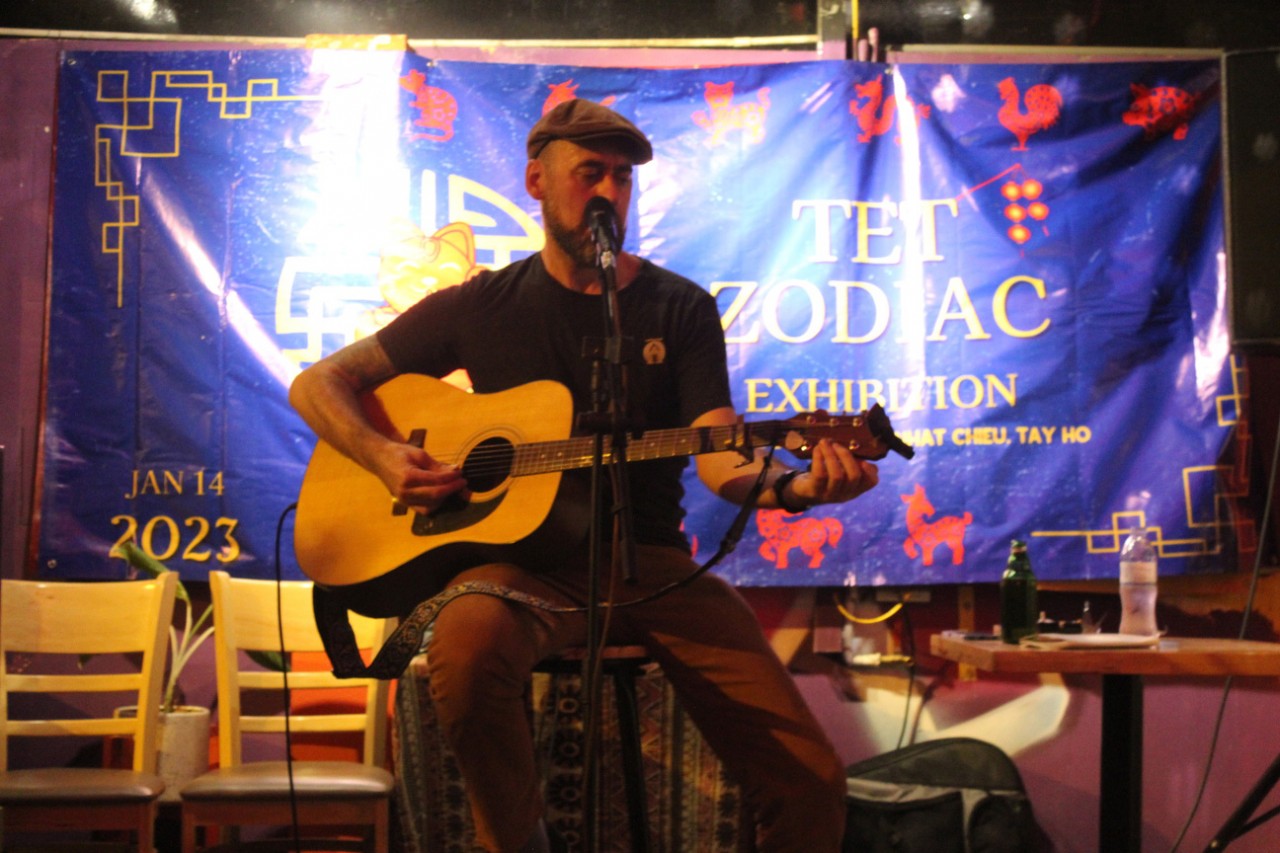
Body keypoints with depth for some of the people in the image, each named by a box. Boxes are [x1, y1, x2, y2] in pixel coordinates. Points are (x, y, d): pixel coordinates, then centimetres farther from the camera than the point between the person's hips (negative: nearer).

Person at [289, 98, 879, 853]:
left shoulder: (681, 309, 10)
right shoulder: (482, 306, 10)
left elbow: (716, 453, -3)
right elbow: (318, 384, 13)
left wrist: (793, 486, -26)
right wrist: (385, 457, -8)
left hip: (651, 560, 1)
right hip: (529, 559, 0)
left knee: (810, 781, -19)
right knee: (468, 642, -39)